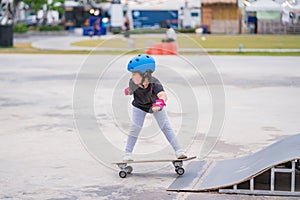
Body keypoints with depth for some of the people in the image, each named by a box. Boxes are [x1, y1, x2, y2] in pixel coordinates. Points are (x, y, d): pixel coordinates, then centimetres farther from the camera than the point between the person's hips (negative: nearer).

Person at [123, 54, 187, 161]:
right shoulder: (133, 83, -32)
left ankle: (178, 150, 4)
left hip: (155, 105, -2)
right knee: (135, 128, -7)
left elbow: (162, 94, -64)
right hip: (139, 106, 2)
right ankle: (128, 153, 5)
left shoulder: (155, 83, -44)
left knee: (165, 126, -4)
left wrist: (160, 101, -84)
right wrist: (128, 90, 15)